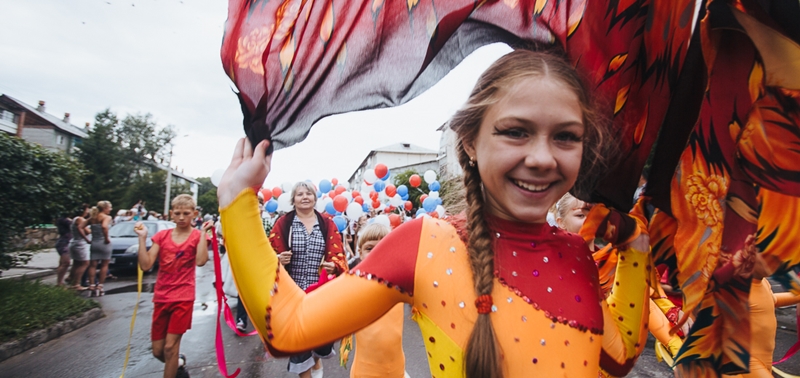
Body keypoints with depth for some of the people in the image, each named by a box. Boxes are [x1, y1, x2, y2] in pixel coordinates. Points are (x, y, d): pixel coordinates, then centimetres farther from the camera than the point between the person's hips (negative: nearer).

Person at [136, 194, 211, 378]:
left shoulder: (197, 236, -4)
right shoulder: (162, 235, 4)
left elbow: (201, 261, -22)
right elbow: (145, 265, -4)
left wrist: (203, 233, -23)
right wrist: (142, 238, -11)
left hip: (183, 298, -4)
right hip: (161, 297, 4)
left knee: (170, 346, -5)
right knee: (157, 351, 12)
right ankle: (178, 363, 42)